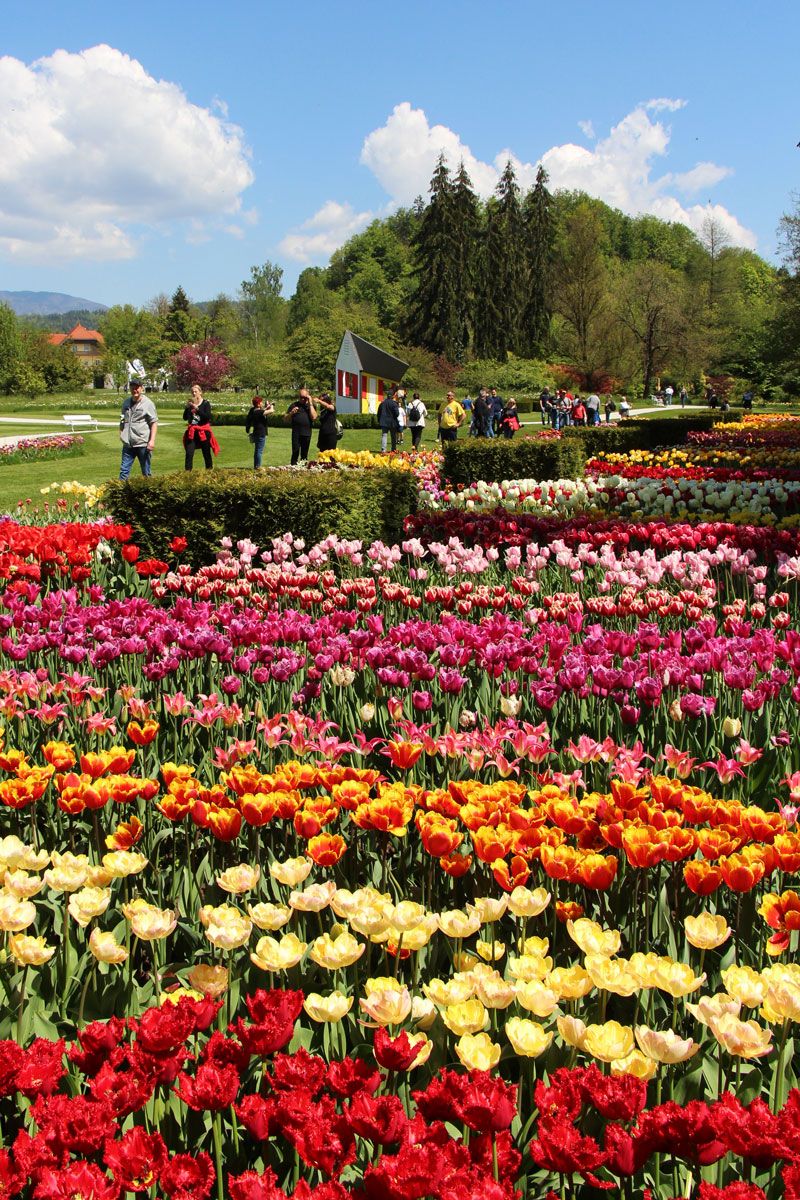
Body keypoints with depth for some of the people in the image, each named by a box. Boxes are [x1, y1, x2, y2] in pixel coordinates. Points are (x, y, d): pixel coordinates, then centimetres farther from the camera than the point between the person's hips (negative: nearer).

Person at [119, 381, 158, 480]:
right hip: (128, 443, 5)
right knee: (124, 470, 4)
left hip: (143, 444, -5)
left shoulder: (148, 404, -4)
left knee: (146, 472, 5)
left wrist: (152, 440, -14)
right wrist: (121, 432, 11)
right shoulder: (126, 402, 12)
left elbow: (154, 423, -6)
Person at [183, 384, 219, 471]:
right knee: (189, 453, -8)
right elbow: (185, 418, 2)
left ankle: (209, 471, 17)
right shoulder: (191, 404, 8)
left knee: (206, 454, 6)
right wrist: (187, 407, -12)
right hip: (192, 432, 2)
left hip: (203, 432, -2)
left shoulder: (205, 403, -1)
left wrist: (197, 408, -21)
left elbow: (208, 417, -16)